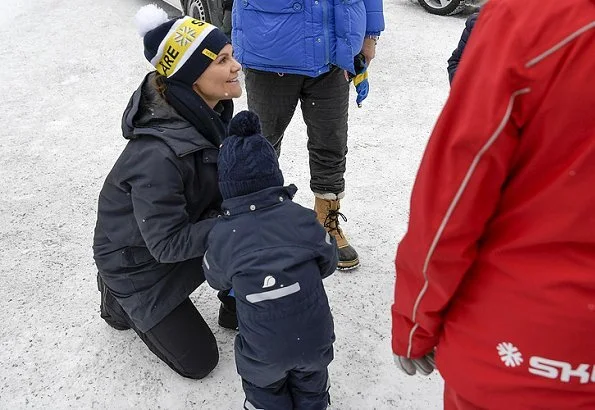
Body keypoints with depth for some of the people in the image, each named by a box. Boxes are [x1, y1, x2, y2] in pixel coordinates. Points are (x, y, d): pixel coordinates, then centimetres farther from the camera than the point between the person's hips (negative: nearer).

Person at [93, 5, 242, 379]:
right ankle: (121, 299, 20)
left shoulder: (207, 112, -13)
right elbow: (168, 244, -31)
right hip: (138, 261, -7)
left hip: (185, 226, 7)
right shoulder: (158, 155, -39)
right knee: (199, 361, 4)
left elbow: (218, 185, 0)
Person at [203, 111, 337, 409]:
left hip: (264, 351, -1)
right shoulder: (302, 217, -5)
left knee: (263, 383, 29)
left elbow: (216, 280, 13)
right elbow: (328, 263, 9)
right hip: (316, 339, 2)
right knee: (311, 375, 34)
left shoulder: (221, 235, -7)